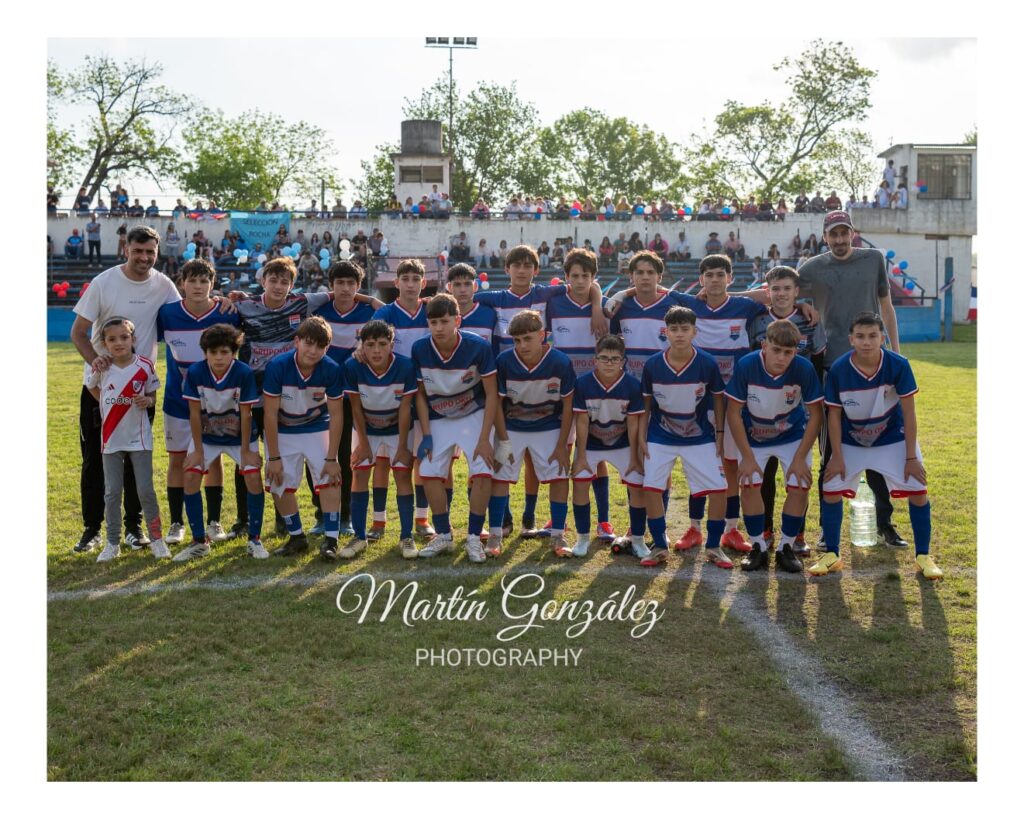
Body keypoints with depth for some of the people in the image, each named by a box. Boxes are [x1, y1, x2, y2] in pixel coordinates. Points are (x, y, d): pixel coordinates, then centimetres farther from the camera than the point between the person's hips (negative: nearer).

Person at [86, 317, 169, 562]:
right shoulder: (101, 368, -5)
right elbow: (92, 388, 14)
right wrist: (108, 406, 1)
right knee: (112, 492, 7)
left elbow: (152, 395, 2)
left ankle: (156, 539, 15)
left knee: (146, 491, 1)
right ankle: (112, 544, 18)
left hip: (139, 438, -2)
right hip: (111, 438, 2)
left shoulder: (145, 366, -8)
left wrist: (147, 401, -20)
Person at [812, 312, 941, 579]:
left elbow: (908, 412, -14)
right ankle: (832, 556, 13)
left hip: (893, 439, 0)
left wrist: (911, 456, -13)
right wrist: (837, 456, -9)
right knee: (831, 491, -5)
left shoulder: (898, 365, -22)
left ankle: (923, 557, 11)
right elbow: (834, 414, -9)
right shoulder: (838, 369, -20)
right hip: (850, 442, 1)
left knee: (918, 491, -7)